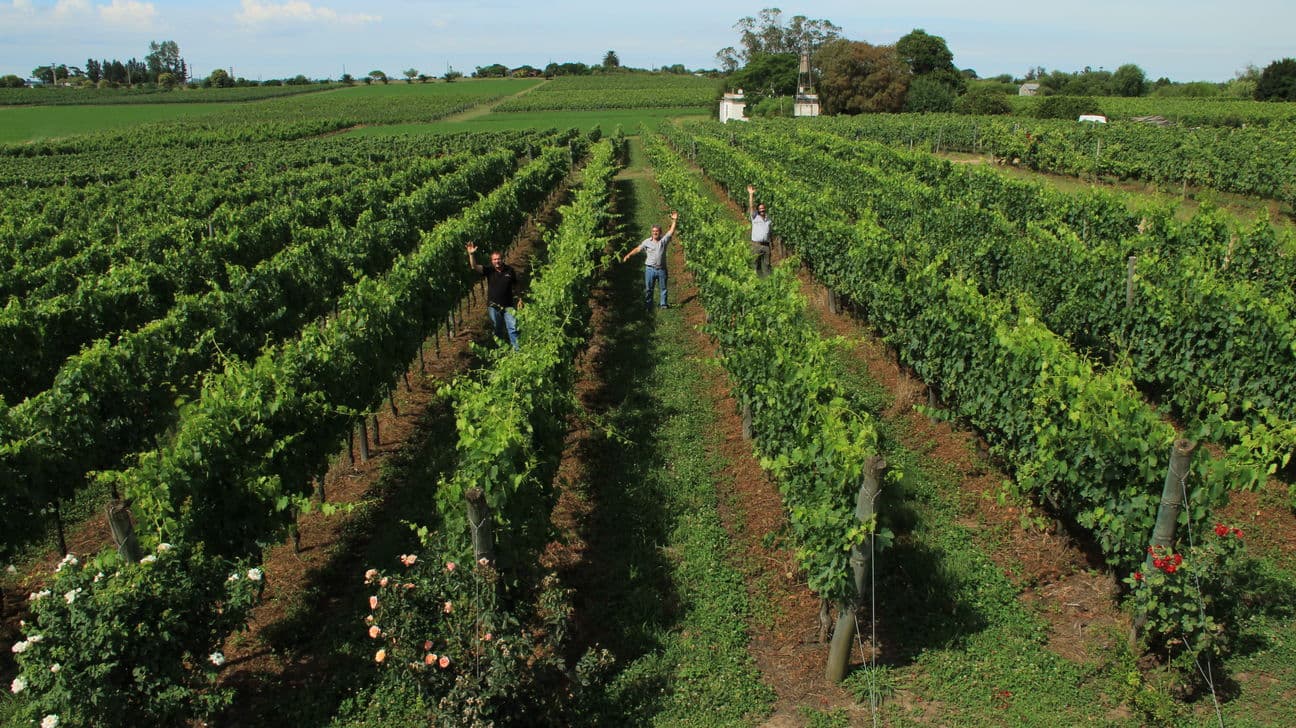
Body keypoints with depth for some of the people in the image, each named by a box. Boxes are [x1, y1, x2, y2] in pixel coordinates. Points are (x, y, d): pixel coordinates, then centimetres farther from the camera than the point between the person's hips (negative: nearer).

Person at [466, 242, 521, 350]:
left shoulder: (510, 270, -1)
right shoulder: (489, 271, -3)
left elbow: (515, 287, 10)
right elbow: (474, 267, -16)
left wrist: (519, 299, 6)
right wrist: (471, 254, -30)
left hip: (508, 305, -1)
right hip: (493, 306, 1)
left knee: (512, 328, -7)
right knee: (497, 329, 12)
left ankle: (517, 349, -5)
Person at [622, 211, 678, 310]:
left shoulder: (664, 240, 2)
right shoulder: (647, 242, 3)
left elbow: (671, 231, -5)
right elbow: (638, 249, 5)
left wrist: (674, 221, -15)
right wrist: (628, 255, 0)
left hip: (661, 269, 0)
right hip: (650, 268, 0)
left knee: (663, 287, 8)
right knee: (648, 288, 5)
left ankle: (663, 304, 18)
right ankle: (647, 305, 14)